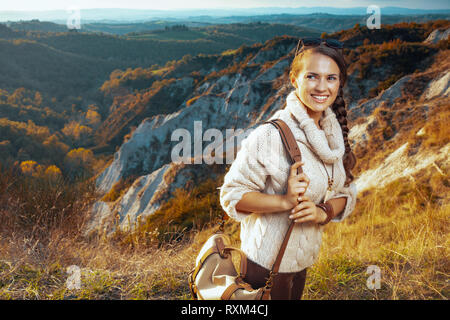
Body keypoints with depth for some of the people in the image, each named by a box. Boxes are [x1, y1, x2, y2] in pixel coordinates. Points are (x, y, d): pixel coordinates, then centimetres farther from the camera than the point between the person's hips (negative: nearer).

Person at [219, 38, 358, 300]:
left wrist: (324, 211, -15)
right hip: (268, 263, -7)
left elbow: (346, 191, 5)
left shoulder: (334, 133, -2)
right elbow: (232, 193, -20)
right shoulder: (271, 135, -24)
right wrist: (285, 201, -31)